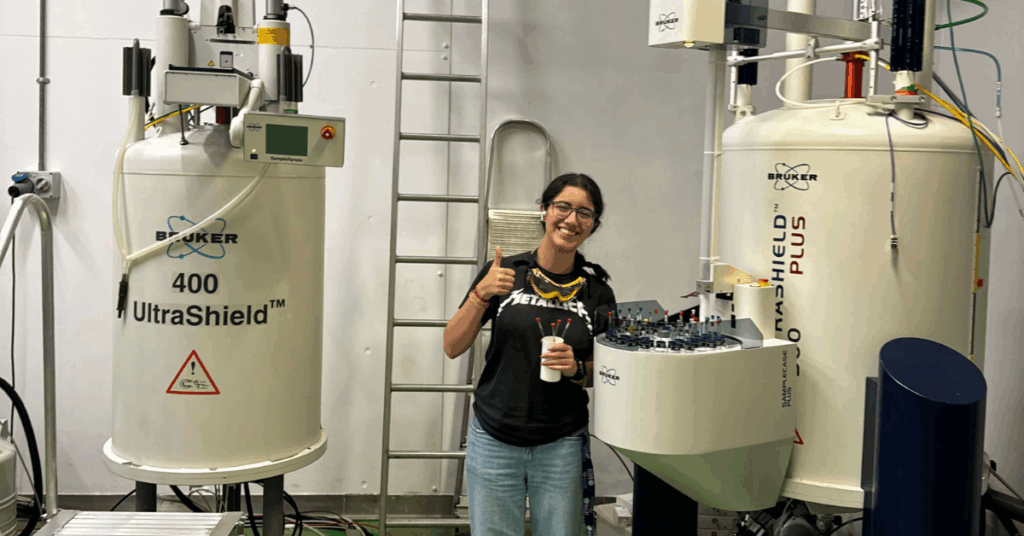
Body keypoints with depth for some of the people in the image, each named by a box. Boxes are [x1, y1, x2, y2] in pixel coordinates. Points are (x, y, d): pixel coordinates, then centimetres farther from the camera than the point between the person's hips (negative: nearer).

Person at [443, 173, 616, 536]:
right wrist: (481, 295, -16)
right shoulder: (504, 273, -3)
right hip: (494, 440, -1)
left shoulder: (597, 292, 1)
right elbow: (452, 347, -3)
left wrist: (577, 368, -11)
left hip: (561, 446, 1)